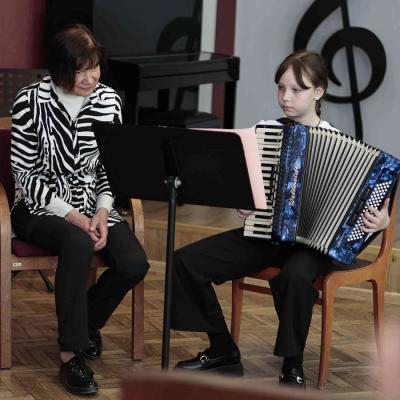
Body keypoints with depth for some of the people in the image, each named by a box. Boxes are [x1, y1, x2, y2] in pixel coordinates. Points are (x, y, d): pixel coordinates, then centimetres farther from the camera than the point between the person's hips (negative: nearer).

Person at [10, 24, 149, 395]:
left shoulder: (108, 100, 0)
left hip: (92, 204, 4)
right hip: (41, 206, -4)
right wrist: (71, 215, -20)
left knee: (135, 264, -20)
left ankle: (85, 321, 11)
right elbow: (26, 174, -12)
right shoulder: (31, 101, -12)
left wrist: (102, 213, -11)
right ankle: (70, 355, -25)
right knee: (79, 245, -37)